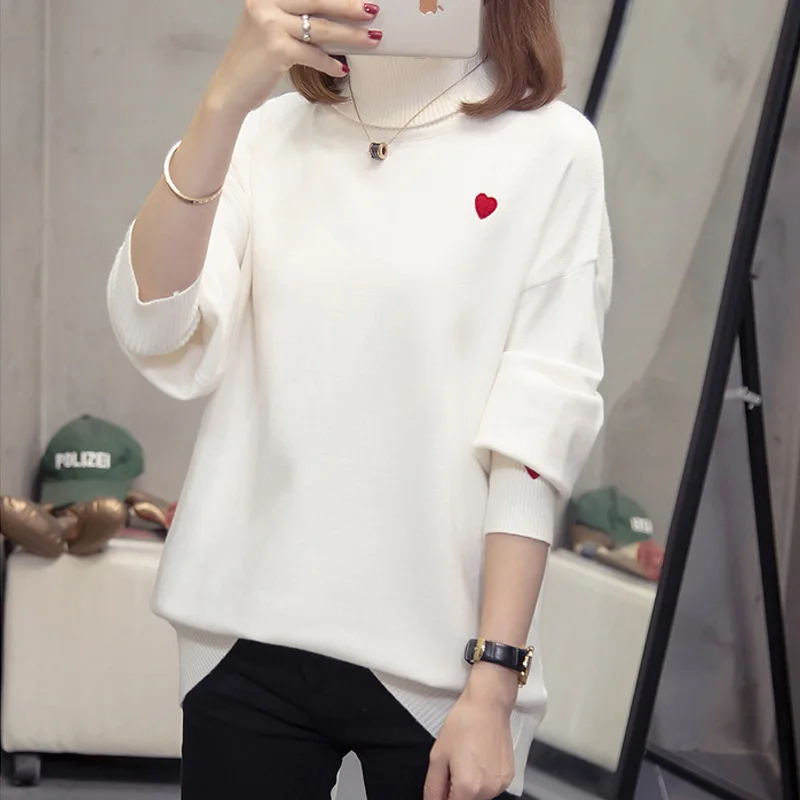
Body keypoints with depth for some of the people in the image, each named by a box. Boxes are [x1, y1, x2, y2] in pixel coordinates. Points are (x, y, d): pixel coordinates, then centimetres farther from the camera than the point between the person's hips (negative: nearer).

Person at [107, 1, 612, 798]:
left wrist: (493, 684, -12)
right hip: (246, 634, 3)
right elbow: (158, 338, -9)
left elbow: (538, 433, -8)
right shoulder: (267, 135, 6)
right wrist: (226, 99, -19)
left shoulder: (547, 148, -4)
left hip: (433, 656, -2)